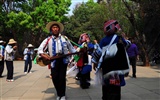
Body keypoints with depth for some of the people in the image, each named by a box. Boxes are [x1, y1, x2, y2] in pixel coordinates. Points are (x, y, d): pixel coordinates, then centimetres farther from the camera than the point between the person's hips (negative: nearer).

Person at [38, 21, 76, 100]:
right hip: (54, 61, 1)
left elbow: (71, 48, 19)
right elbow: (40, 49, 3)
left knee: (62, 77, -3)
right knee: (55, 78, 0)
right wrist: (44, 55, -15)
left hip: (63, 60, 0)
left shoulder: (64, 38, 11)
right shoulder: (48, 40, 6)